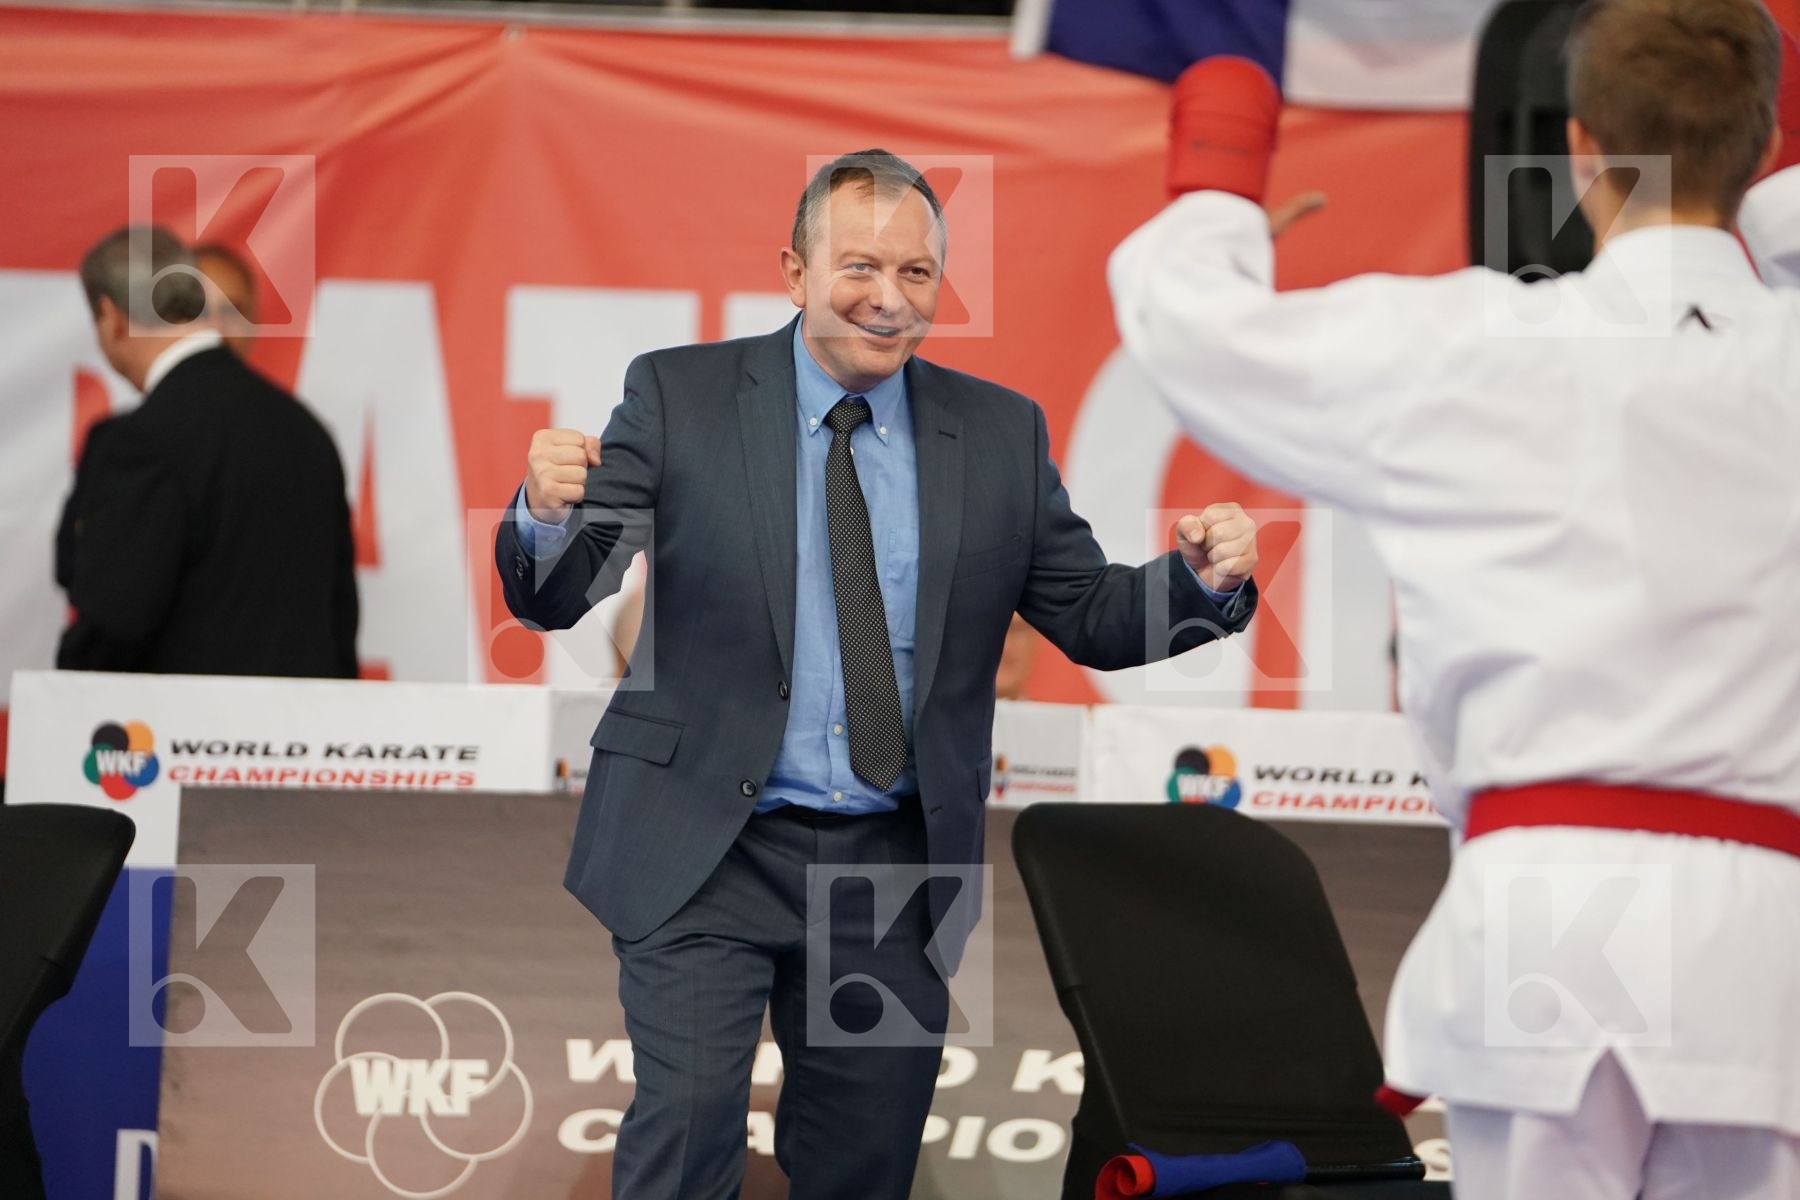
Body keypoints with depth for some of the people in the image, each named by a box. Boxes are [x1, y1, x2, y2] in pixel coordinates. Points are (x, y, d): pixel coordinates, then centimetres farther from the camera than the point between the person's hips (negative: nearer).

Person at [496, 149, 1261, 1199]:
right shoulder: (680, 396, -1)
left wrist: (1204, 582, -13)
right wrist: (548, 512, -28)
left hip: (892, 870, 3)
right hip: (707, 854, -3)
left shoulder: (1001, 433, 6)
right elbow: (555, 598, -5)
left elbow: (1091, 617, 7)